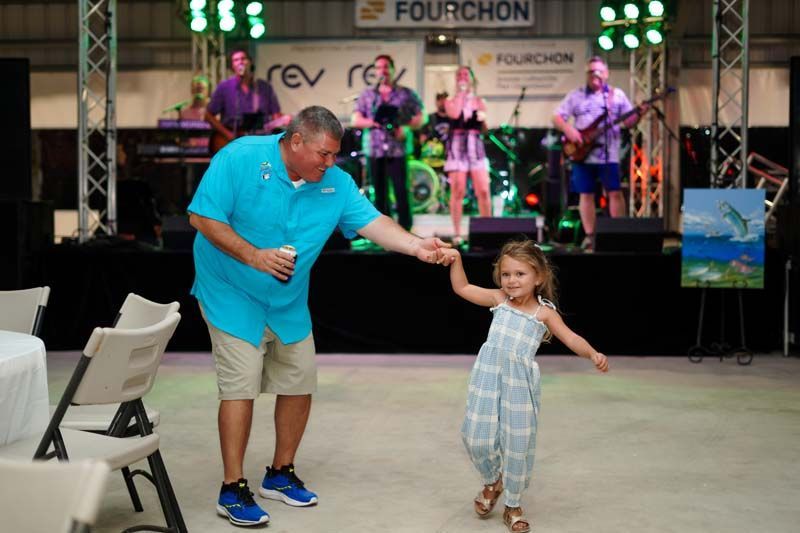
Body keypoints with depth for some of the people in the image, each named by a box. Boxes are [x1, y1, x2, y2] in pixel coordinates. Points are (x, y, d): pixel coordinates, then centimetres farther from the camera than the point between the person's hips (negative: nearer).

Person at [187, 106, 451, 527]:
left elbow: (371, 222, -12)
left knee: (300, 382, 8)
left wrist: (416, 246, -29)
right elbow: (203, 218, -18)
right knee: (242, 384, -11)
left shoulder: (336, 184, -5)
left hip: (289, 302, 6)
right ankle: (232, 490, 0)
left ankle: (280, 474, 26)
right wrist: (253, 256, -26)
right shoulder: (239, 159, -19)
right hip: (232, 294, -6)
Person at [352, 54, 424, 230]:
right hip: (375, 150, 3)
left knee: (401, 192, -7)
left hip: (397, 150, -3)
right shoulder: (366, 95, 14)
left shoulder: (406, 94, 8)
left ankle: (405, 229, -3)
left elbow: (420, 118, 4)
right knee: (380, 194, 6)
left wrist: (406, 128, -15)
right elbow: (356, 120, 9)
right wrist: (373, 122, -10)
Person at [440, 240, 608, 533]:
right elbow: (462, 288, 14)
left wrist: (593, 354, -24)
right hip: (488, 377, 2)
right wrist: (456, 259, 3)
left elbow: (571, 338, -7)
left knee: (517, 443, 5)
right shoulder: (499, 300, 8)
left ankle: (513, 506, 24)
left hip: (519, 383, -2)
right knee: (476, 438, 2)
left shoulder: (544, 312, 1)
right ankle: (491, 482, 34)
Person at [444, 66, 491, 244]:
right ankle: (457, 233, -1)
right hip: (457, 147, -2)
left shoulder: (479, 101, 15)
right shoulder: (451, 101, 9)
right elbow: (454, 114, -14)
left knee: (483, 191, -6)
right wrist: (461, 94, -4)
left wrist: (483, 119, -8)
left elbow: (484, 128, 14)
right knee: (458, 191, -5)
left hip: (476, 146, 2)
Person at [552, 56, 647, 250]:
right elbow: (557, 118, 5)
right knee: (586, 194, 3)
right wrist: (568, 129, -13)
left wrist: (638, 114, -15)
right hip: (582, 153, 1)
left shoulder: (617, 95, 7)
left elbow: (629, 122, 5)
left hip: (609, 154, -1)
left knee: (615, 192, -4)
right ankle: (589, 236, 10)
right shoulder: (575, 96, 7)